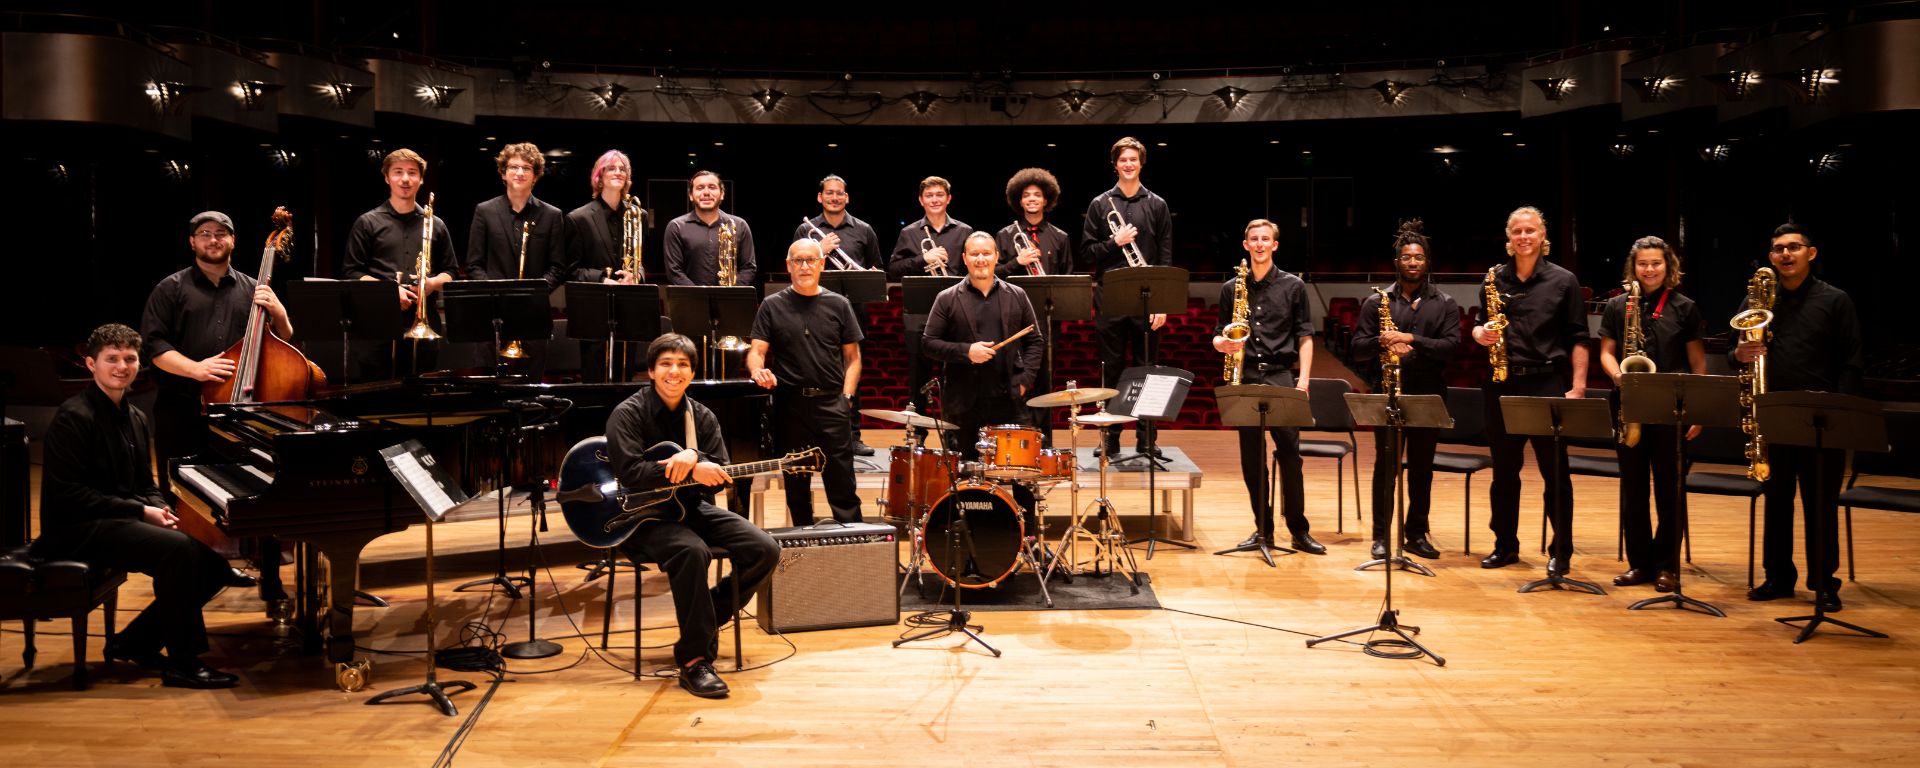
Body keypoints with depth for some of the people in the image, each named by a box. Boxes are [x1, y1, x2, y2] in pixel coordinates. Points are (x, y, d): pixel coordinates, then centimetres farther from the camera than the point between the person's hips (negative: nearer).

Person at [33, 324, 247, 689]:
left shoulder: (136, 420, 14)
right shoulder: (74, 416, -12)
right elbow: (68, 494, -19)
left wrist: (161, 510, -5)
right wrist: (142, 511, -20)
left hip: (120, 522, 9)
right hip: (78, 529, -9)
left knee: (211, 565, -6)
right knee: (178, 549, -31)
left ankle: (136, 643, 9)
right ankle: (182, 664, -22)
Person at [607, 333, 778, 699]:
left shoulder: (702, 417, 8)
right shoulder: (628, 414, -8)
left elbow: (721, 475, 0)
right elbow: (629, 472, -22)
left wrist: (693, 457, -22)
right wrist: (691, 472, -29)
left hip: (692, 508, 6)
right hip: (645, 516, -6)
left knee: (765, 549, -11)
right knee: (692, 551, -37)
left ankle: (706, 617, 11)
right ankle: (693, 660, -27)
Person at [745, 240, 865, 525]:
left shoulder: (838, 305, 9)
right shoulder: (772, 306, 6)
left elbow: (852, 357, 10)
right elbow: (756, 352, 0)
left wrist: (846, 396, -2)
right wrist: (758, 371, -22)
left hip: (830, 403, 0)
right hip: (789, 404, 1)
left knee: (842, 485, -3)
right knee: (796, 485, 9)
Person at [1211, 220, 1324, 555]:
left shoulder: (1293, 285, 6)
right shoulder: (1231, 288, 10)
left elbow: (1304, 336, 4)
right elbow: (1219, 335, 14)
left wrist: (1304, 378, -6)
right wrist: (1222, 343, -10)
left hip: (1281, 377, -2)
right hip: (1245, 378, 2)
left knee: (1289, 453, -5)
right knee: (1251, 458, 5)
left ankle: (1298, 529, 3)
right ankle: (1263, 528, 13)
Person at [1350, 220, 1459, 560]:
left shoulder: (1445, 304, 7)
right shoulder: (1376, 301, 5)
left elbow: (1452, 345, -7)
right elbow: (1357, 348, 1)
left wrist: (1412, 340, -19)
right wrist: (1381, 342, -20)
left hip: (1428, 395, 1)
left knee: (1422, 467, 8)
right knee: (1386, 465, 1)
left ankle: (1417, 534, 18)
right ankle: (1381, 536, 8)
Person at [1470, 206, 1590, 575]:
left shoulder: (1563, 280, 1)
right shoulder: (1495, 278, 8)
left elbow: (1577, 338, -1)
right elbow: (1478, 323, 15)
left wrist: (1578, 386, -9)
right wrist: (1479, 333, -9)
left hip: (1547, 383, -3)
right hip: (1501, 383, 3)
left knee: (1555, 471, 2)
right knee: (1504, 470, 10)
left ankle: (1560, 551, 11)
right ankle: (1505, 545, 20)